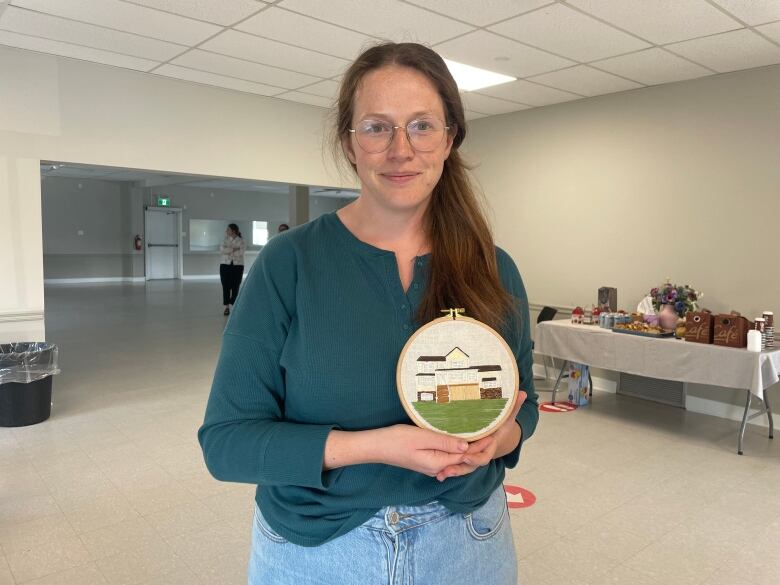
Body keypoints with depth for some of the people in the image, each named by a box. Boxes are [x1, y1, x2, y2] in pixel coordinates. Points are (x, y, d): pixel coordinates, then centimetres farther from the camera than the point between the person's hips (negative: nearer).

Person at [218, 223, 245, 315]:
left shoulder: (240, 240, 0)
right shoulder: (225, 239, 8)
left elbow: (240, 252, -16)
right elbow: (221, 250, -7)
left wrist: (228, 251, -11)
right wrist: (233, 249, -16)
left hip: (237, 266, -2)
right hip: (225, 265, 2)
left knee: (235, 287, 0)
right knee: (226, 287, -1)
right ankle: (227, 307, 5)